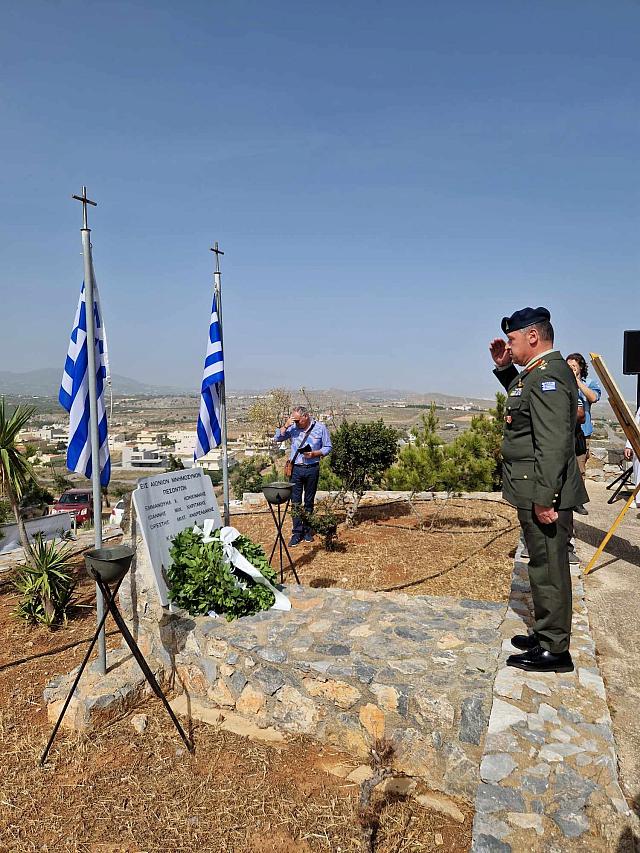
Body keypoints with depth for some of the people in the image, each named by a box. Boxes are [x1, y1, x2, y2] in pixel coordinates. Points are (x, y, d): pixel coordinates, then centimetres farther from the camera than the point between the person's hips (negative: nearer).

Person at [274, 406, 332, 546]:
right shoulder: (293, 427, 0)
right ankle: (297, 533, 6)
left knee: (309, 502, 11)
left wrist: (315, 454, -15)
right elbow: (277, 438, 0)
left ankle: (307, 530, 23)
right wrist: (285, 426, -13)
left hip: (312, 469, -1)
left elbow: (328, 447, 1)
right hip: (296, 469, 1)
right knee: (295, 502, 0)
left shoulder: (320, 428, -2)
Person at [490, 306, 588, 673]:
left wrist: (544, 498, -25)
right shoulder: (539, 372, 12)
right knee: (545, 566, 19)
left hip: (544, 493, -10)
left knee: (549, 569, 1)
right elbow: (521, 396, 36)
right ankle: (546, 634, 34)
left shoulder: (548, 375, -19)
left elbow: (554, 444, -26)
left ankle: (554, 651, 14)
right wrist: (504, 368, 20)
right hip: (537, 491, 10)